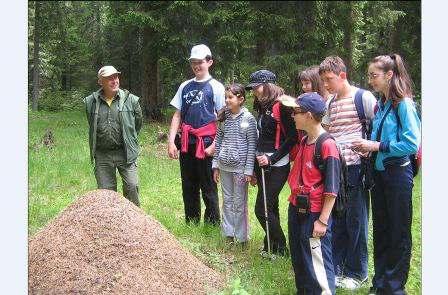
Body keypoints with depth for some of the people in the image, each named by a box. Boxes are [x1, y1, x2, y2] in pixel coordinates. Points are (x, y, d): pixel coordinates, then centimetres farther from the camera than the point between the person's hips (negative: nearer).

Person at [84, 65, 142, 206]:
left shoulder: (130, 99, 0)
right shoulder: (91, 102, 4)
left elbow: (138, 123, 13)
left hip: (126, 153, -1)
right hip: (102, 155, 2)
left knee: (132, 187, -7)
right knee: (106, 191, 7)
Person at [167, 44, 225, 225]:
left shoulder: (216, 87, -1)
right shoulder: (185, 86, 14)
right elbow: (177, 116, 14)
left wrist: (214, 145, -13)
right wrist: (171, 142, 4)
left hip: (206, 144, -5)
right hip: (186, 144, 5)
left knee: (208, 188, 0)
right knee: (188, 187, 12)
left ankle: (212, 225, 9)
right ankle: (191, 224, 22)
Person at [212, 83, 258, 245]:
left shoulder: (248, 118, -8)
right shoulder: (223, 117, 6)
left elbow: (252, 145, -9)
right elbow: (218, 141, 11)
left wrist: (249, 170, -12)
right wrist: (216, 165, 9)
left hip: (240, 167, -5)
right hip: (224, 165, 5)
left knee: (239, 203, 2)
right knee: (227, 200, 12)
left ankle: (242, 237, 11)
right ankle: (228, 234, 21)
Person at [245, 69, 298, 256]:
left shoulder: (280, 107, -14)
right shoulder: (262, 108, 11)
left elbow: (292, 137, -16)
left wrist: (271, 158, -17)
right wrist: (258, 161, 13)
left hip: (277, 166, -8)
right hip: (262, 164, 8)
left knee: (262, 209, -8)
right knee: (270, 206, 14)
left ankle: (281, 249, 7)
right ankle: (271, 246, 23)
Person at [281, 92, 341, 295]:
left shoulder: (327, 145, -17)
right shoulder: (304, 141, 8)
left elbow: (332, 189, -17)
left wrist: (322, 221, -17)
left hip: (314, 215, -9)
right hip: (296, 210, 9)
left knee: (317, 265, -4)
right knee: (298, 261, 19)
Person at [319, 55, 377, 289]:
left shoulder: (363, 97, -6)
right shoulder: (330, 103, 14)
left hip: (355, 167, -6)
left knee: (355, 221, 2)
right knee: (335, 220, 11)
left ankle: (356, 272, 13)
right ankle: (336, 268, 22)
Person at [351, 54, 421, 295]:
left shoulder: (403, 104, -14)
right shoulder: (380, 104, 8)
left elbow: (412, 143, -19)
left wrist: (377, 146, -17)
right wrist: (368, 146, -3)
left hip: (397, 173, -8)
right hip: (378, 171, 8)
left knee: (398, 231, 4)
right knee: (380, 229, 15)